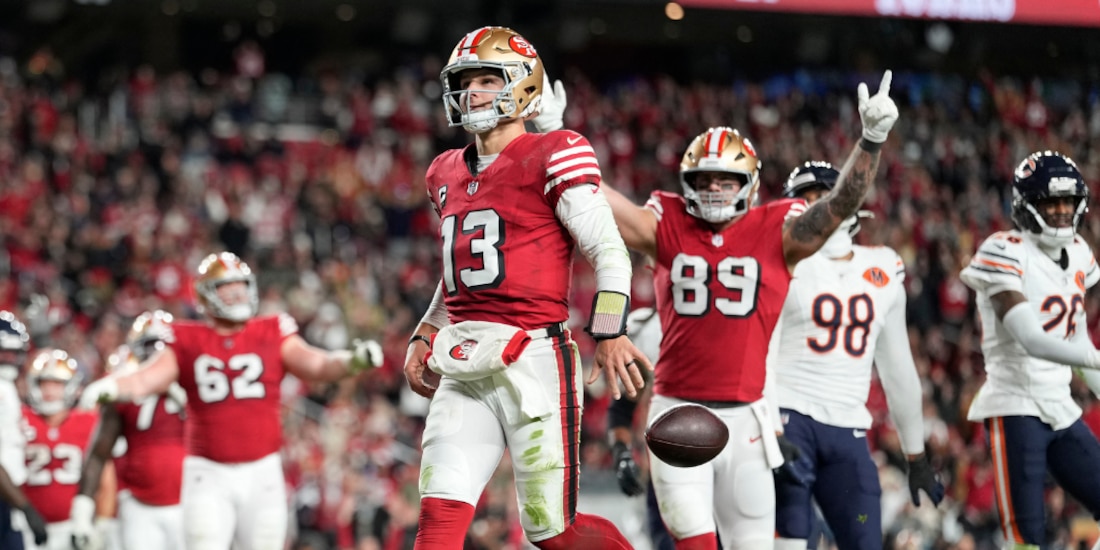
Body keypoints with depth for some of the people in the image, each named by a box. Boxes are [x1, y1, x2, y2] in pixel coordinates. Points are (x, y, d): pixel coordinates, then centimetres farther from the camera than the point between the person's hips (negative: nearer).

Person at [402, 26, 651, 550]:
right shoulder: (447, 173, 17)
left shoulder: (551, 158, -4)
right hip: (465, 367, 6)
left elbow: (609, 252, -6)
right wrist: (424, 336, 21)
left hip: (533, 356, -6)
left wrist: (609, 334, -15)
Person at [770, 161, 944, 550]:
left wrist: (917, 456, 22)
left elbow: (898, 369, 20)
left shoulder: (883, 273, 14)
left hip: (847, 431, 5)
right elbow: (760, 356, -9)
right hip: (789, 419, -5)